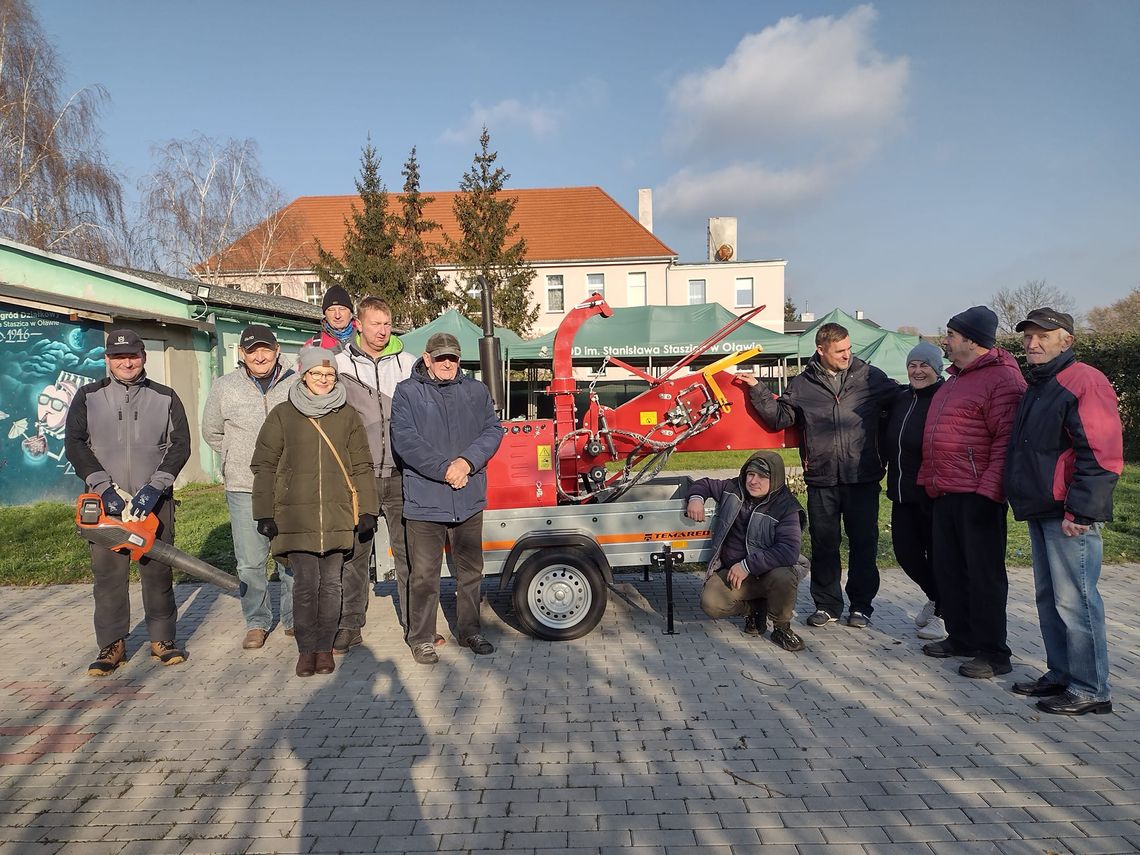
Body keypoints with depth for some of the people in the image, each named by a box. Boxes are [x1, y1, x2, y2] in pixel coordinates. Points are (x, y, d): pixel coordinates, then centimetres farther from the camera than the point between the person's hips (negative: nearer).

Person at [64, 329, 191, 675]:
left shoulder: (165, 398, 7)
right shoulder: (88, 397, 8)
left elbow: (180, 445, 0)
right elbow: (74, 444, 0)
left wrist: (155, 486, -12)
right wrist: (104, 486, -13)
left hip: (154, 500, 0)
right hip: (106, 500, 1)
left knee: (158, 571, 3)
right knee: (108, 574, 2)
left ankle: (163, 640, 14)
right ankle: (112, 646, 12)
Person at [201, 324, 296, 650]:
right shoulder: (224, 387, 4)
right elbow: (211, 432, 18)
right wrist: (240, 458, 11)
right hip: (244, 489, 1)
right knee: (250, 562, 3)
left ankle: (294, 618, 24)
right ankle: (257, 622, 19)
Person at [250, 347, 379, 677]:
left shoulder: (347, 416, 8)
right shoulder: (282, 415, 4)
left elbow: (361, 466, 10)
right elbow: (264, 466, 5)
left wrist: (367, 511, 5)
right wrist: (265, 513, 0)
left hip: (337, 515, 1)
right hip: (296, 516, -1)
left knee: (331, 583, 6)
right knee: (305, 583, -2)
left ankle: (324, 647, 19)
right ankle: (306, 649, 14)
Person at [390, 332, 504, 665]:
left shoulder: (476, 391, 11)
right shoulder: (407, 393, 0)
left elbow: (493, 430, 3)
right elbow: (405, 440, -11)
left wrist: (467, 462, -14)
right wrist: (445, 469, -18)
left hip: (469, 500, 4)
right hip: (424, 501, -3)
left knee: (470, 571, 15)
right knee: (424, 575, 3)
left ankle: (469, 630, 31)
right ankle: (422, 638, 18)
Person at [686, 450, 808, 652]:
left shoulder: (786, 508, -13)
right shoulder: (733, 489, 1)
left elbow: (789, 551, -25)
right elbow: (705, 483, 18)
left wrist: (748, 565, -28)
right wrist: (696, 498, -8)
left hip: (768, 572, -3)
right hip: (730, 572, 3)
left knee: (784, 578, -38)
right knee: (710, 604, -24)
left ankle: (781, 628, -6)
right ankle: (755, 607, 10)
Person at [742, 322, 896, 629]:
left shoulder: (870, 377, 4)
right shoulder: (803, 385, 5)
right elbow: (780, 417, 6)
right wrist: (757, 390, -1)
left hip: (862, 478, 0)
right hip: (821, 480, 1)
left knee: (864, 543, 8)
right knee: (823, 544, 9)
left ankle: (861, 605, 23)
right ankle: (827, 604, 23)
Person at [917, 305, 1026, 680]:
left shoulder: (1002, 378, -12)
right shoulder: (956, 378, 18)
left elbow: (1006, 440, -19)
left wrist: (988, 490, -22)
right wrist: (929, 479, 20)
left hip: (977, 495, -9)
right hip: (945, 494, 9)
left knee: (983, 574, 0)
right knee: (948, 570, 15)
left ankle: (992, 653, 10)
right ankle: (960, 637, 29)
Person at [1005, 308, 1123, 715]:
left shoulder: (1085, 382, -12)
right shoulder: (1038, 388, 18)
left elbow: (1102, 456, -19)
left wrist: (1080, 511, -21)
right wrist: (1024, 499, 19)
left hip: (1069, 516, -10)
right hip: (1042, 513, 10)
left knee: (1074, 601, -4)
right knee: (1048, 598, 15)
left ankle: (1091, 689, 7)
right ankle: (1061, 674, 26)